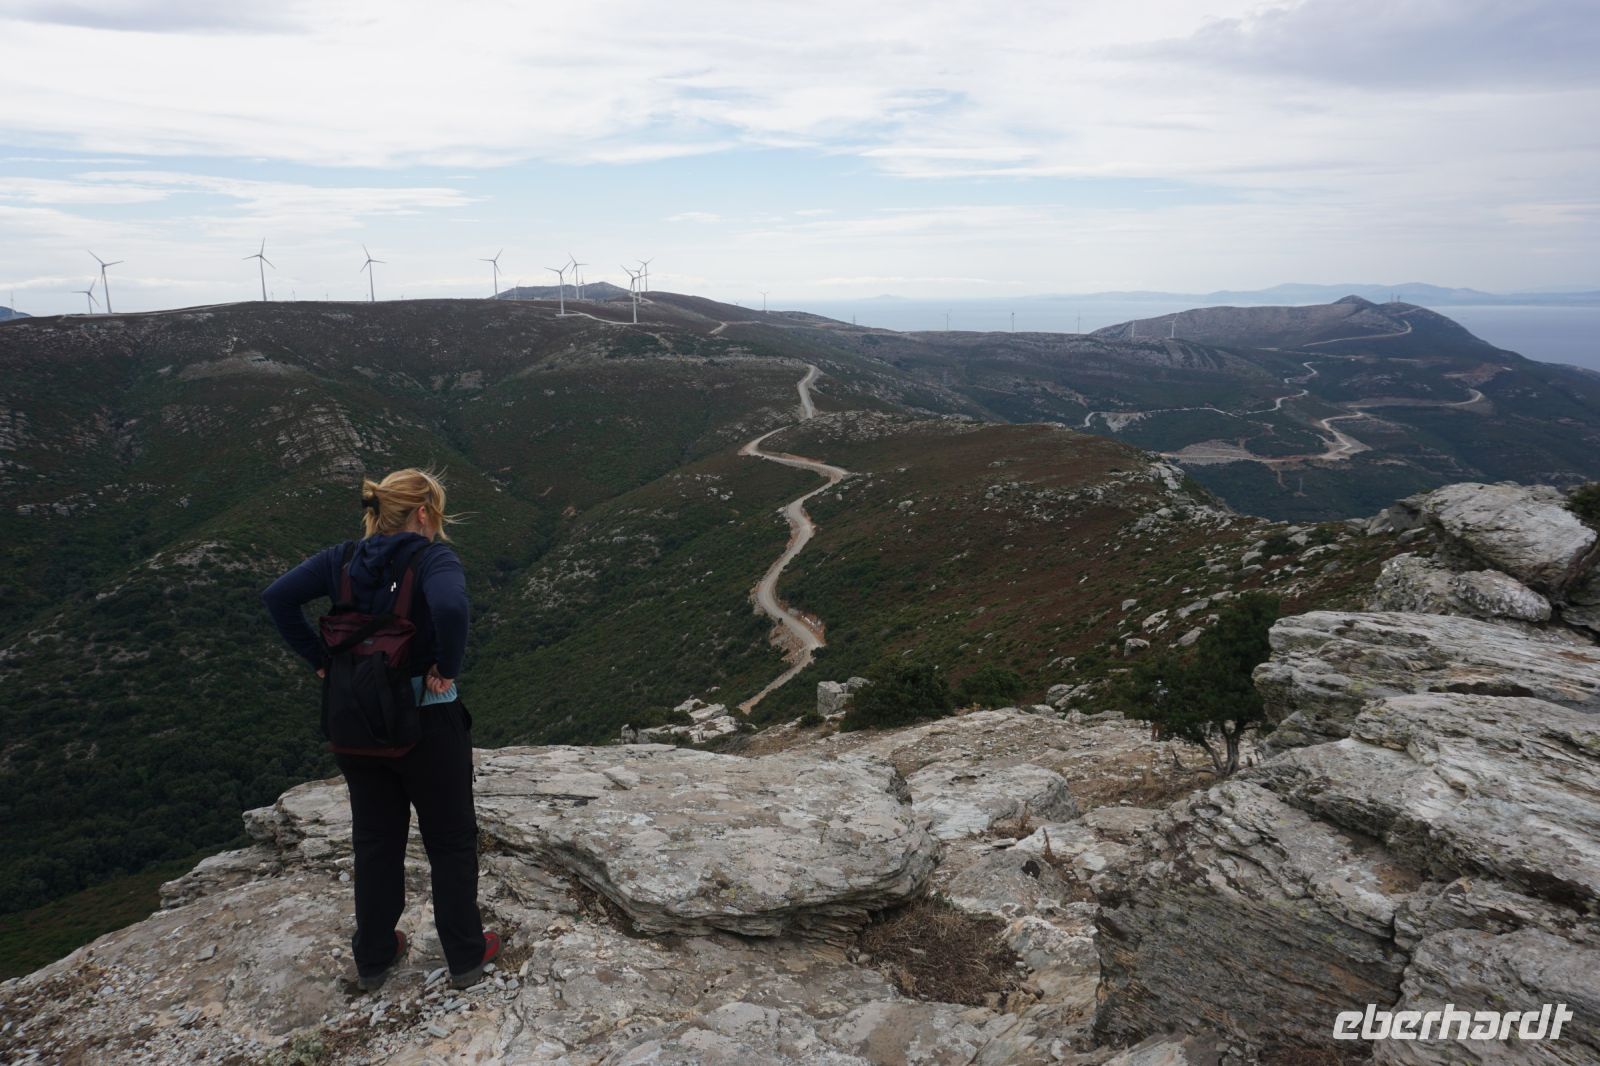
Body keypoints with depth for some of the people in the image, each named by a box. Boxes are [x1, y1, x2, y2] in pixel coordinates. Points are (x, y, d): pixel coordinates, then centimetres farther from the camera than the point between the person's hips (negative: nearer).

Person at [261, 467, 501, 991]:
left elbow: (277, 597, -7)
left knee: (375, 840, 21)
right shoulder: (434, 558, -16)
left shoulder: (343, 559, 0)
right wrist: (447, 668, -20)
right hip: (426, 721, -5)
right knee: (452, 840, 13)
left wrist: (320, 661, -2)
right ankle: (466, 956, 26)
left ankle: (374, 957, 35)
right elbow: (451, 607, -36)